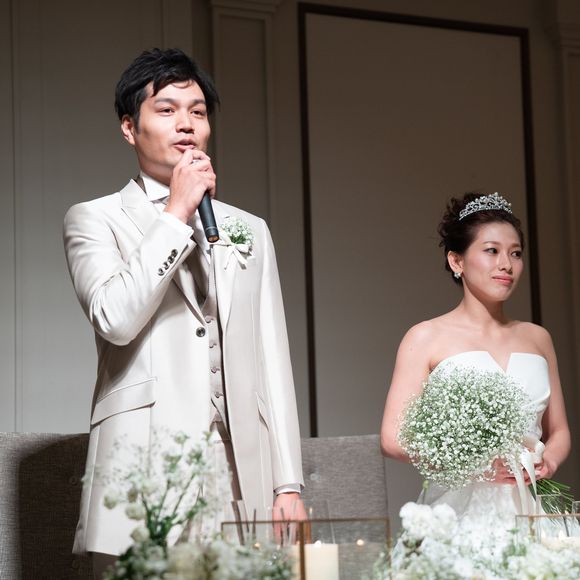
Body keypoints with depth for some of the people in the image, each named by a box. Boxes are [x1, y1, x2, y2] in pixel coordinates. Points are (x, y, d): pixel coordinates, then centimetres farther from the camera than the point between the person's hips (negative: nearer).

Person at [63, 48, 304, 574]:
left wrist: (288, 485, 6)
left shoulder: (250, 231, 19)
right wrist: (177, 214, -7)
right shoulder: (95, 220, 7)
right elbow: (114, 319, -12)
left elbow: (272, 361, 14)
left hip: (241, 475, 4)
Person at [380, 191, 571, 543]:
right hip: (460, 514, -3)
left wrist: (547, 461, -1)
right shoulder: (427, 338, 1)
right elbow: (394, 438, -5)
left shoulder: (537, 339, 15)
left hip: (527, 513, 3)